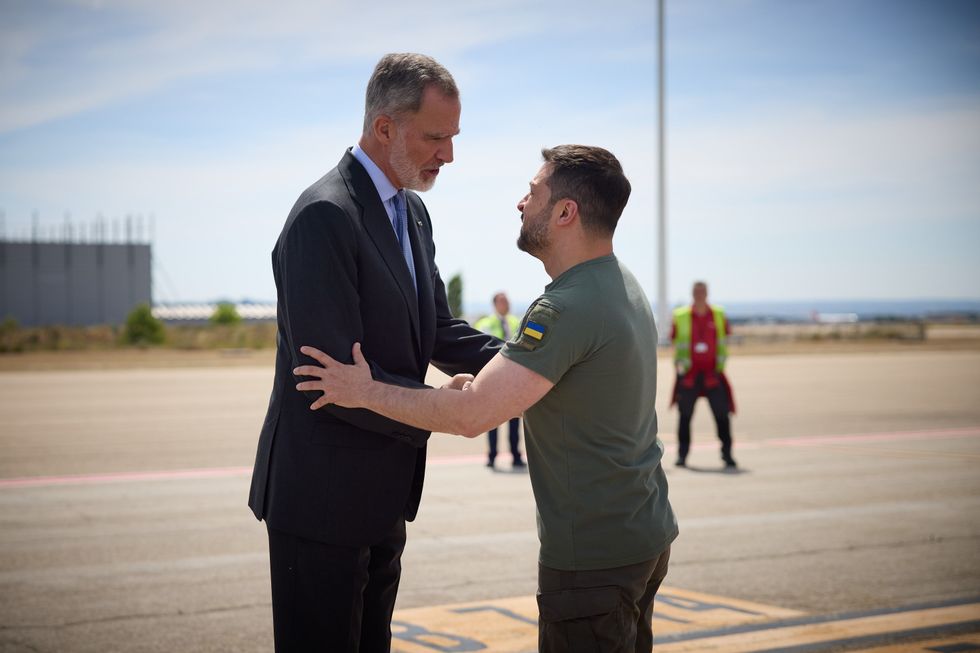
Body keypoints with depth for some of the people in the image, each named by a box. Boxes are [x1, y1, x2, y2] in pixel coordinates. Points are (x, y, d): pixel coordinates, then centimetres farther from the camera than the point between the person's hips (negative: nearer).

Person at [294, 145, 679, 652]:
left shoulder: (570, 308, -24)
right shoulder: (620, 285, 9)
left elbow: (471, 415, -27)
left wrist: (365, 392, -17)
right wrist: (481, 382, 7)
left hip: (593, 556, -10)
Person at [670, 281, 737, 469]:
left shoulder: (718, 315, 6)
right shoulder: (680, 316, 2)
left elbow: (724, 341, 12)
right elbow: (676, 343, 5)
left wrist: (720, 365, 4)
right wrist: (680, 364, -6)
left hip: (712, 374, 1)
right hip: (688, 375, -1)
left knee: (722, 415, -2)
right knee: (685, 415, 3)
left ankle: (727, 455, 5)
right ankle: (682, 455, 12)